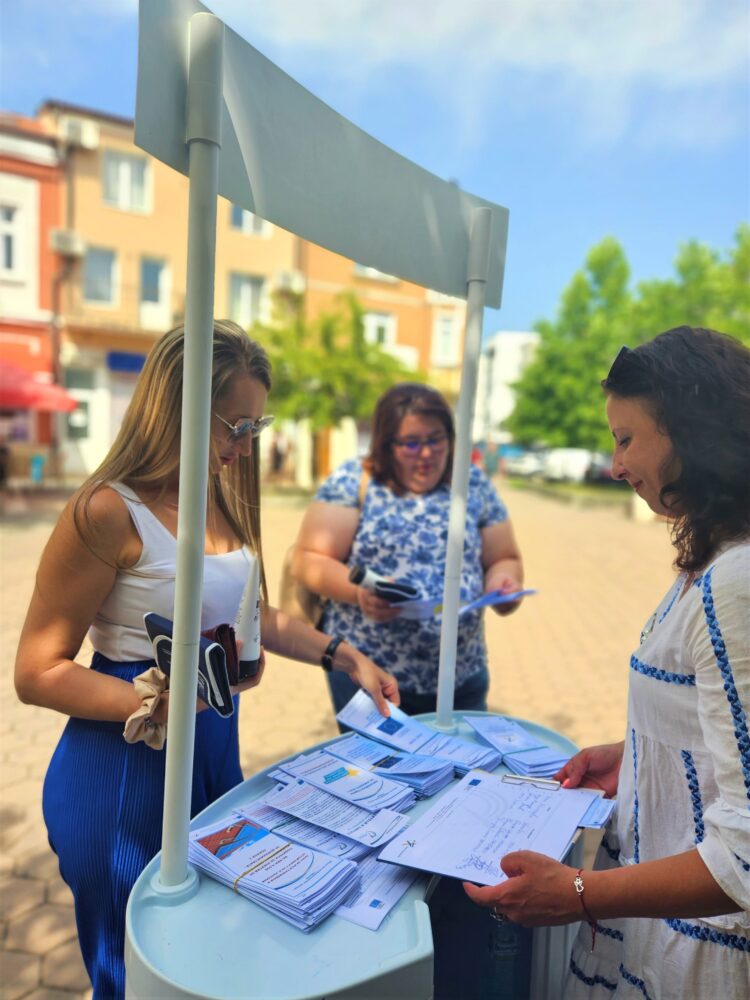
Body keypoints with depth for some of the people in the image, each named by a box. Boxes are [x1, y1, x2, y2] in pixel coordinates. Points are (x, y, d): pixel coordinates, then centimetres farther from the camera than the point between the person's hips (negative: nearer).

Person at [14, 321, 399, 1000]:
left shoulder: (222, 499, 3)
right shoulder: (109, 512, -21)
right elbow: (38, 672, -16)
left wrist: (346, 657, 9)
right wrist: (157, 704, -28)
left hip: (215, 744, 7)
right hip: (125, 768, -7)